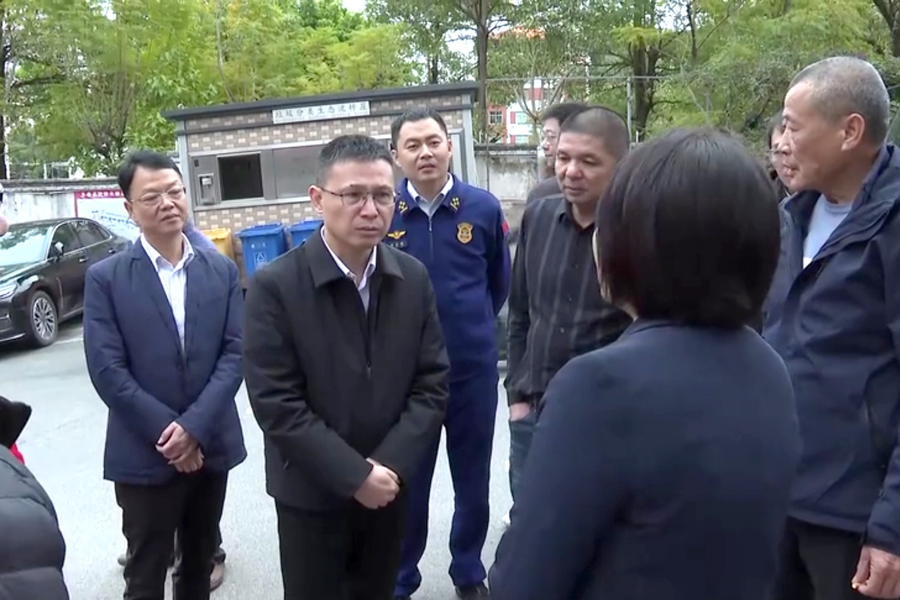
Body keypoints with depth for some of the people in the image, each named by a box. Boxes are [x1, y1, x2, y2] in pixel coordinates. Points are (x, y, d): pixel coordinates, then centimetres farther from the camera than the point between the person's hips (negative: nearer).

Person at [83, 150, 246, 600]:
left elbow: (236, 352, -4)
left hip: (212, 446, 3)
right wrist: (167, 432, -15)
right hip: (144, 455, -3)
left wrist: (195, 426, -15)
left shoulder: (222, 270, 3)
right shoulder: (105, 278, -5)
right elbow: (107, 370, -11)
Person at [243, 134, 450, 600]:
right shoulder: (274, 286, -15)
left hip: (389, 487, 4)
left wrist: (391, 465, -13)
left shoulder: (413, 279, -2)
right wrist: (354, 475, -18)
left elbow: (433, 383, -2)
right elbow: (276, 404, -17)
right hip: (312, 495, -3)